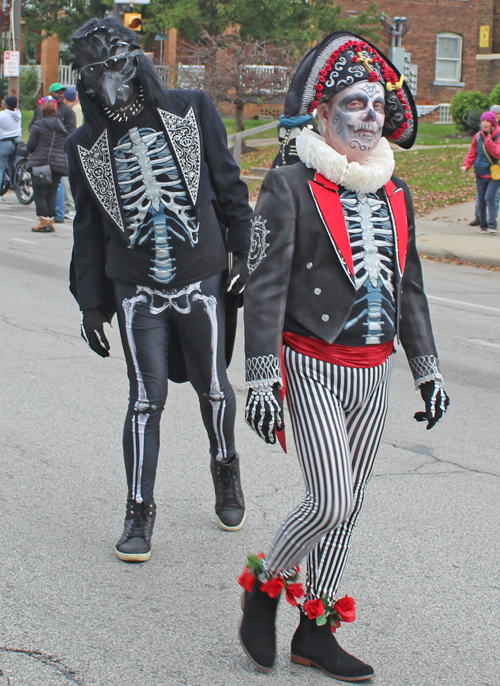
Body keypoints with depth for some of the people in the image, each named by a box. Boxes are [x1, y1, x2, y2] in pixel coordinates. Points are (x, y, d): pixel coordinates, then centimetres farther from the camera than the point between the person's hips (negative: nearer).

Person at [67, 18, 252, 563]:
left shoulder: (192, 110, -1)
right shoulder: (86, 145, 3)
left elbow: (228, 186, 2)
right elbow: (88, 229, 8)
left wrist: (244, 255, -1)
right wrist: (91, 303, 7)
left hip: (202, 278, 0)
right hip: (136, 289, 0)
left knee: (212, 385, 11)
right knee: (146, 398, -1)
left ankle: (226, 472, 37)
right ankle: (139, 511, 12)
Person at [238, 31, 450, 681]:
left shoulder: (394, 193, 10)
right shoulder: (291, 187, -8)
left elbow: (409, 288, 16)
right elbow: (264, 288, -11)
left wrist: (427, 370, 13)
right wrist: (261, 379, -16)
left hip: (372, 376, 6)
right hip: (313, 369, -6)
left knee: (346, 507, 10)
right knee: (330, 502, -14)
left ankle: (315, 631, 23)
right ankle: (265, 584, 13)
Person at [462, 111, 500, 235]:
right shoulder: (478, 136, 5)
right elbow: (472, 153, 14)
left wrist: (489, 141, -28)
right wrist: (466, 165, -1)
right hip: (481, 173, 4)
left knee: (490, 197, -19)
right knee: (481, 201, 5)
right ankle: (484, 225, 19)